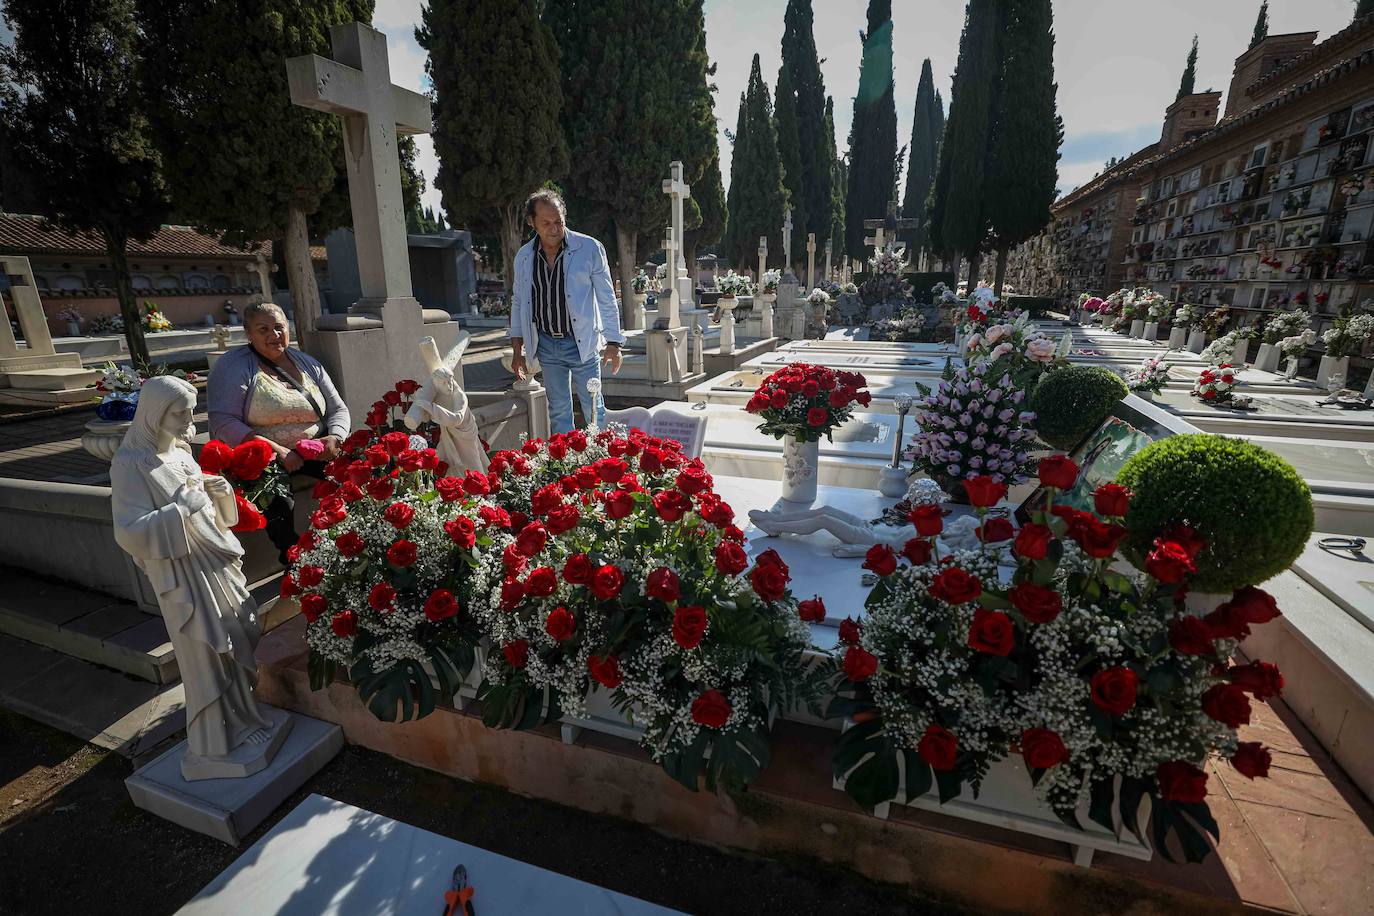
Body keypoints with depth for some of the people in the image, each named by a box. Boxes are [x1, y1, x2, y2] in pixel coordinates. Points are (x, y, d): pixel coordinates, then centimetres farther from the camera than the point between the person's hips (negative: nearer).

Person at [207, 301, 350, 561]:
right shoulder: (234, 365, -2)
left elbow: (338, 409, 14)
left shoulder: (308, 364, 14)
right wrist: (276, 450, -23)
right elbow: (223, 422, -13)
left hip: (314, 451, 4)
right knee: (279, 502, -34)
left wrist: (334, 437, -10)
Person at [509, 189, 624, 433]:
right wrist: (517, 351, 9)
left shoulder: (590, 248, -9)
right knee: (558, 410, 12)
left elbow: (607, 299, -6)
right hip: (546, 344, 4)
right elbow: (518, 303, 12)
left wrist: (613, 343, -9)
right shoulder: (524, 256, 3)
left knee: (593, 408, 2)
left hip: (582, 342, -3)